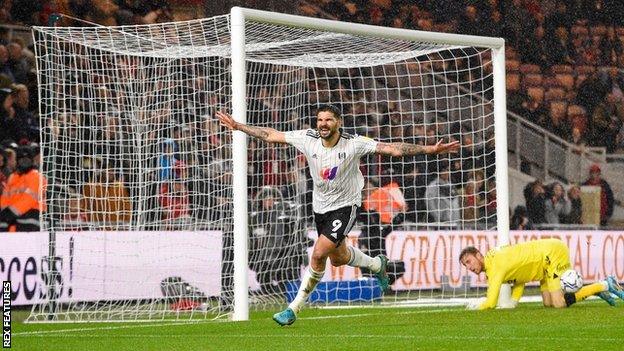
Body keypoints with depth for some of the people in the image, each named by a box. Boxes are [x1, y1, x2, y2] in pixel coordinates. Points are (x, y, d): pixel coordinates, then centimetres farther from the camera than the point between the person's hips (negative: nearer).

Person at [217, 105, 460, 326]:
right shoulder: (308, 138, -12)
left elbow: (393, 149, -22)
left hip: (345, 206, -5)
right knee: (338, 259, 20)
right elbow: (270, 135, -4)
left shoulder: (353, 144, -20)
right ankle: (377, 264, 53)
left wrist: (430, 149, -30)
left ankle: (294, 308, -8)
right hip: (320, 206, 5)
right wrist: (237, 126, -5)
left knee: (318, 254, -20)